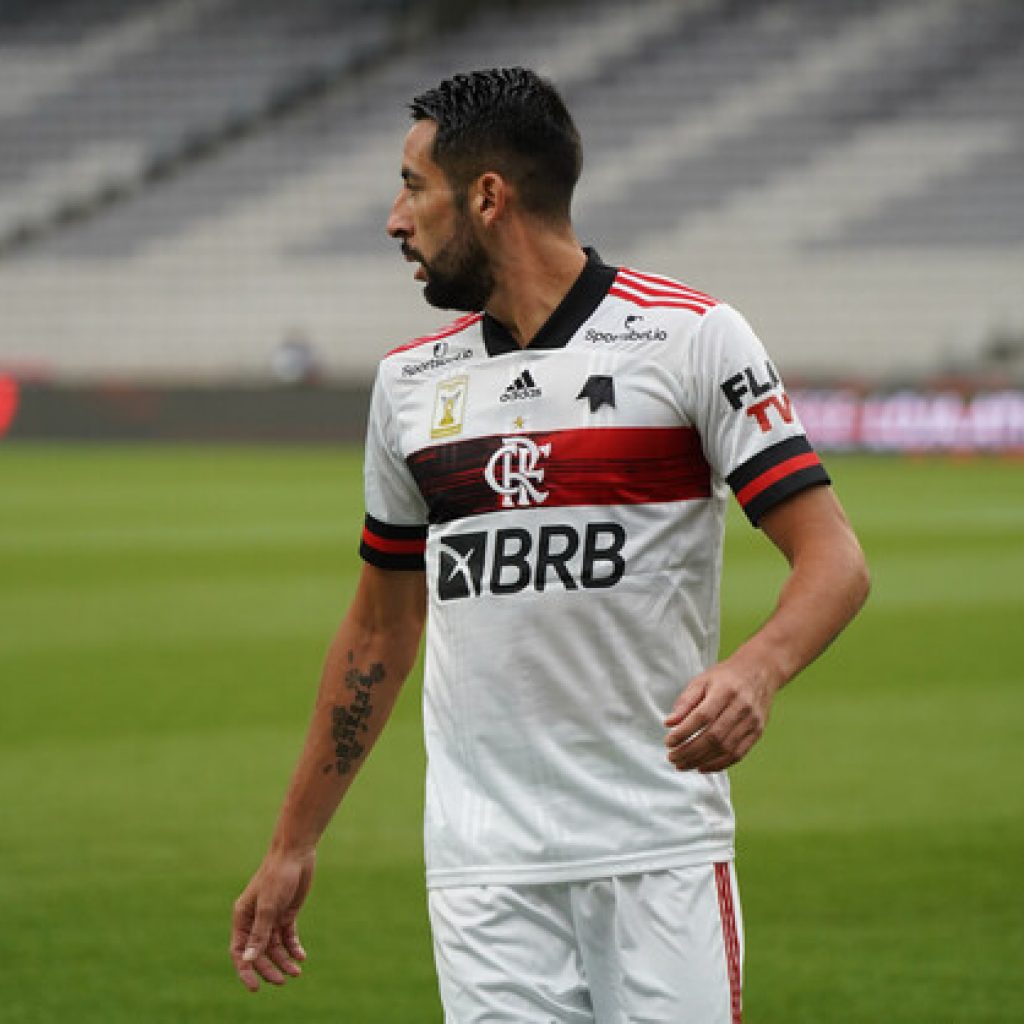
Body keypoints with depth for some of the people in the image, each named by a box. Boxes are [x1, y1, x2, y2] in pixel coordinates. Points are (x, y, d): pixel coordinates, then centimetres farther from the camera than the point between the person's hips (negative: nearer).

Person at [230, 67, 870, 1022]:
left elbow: (832, 558, -8)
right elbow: (379, 627, 21)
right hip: (482, 862, 4)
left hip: (660, 847, -3)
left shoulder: (689, 336, -3)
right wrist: (293, 844, 21)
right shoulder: (411, 378, 12)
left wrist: (755, 669, -29)